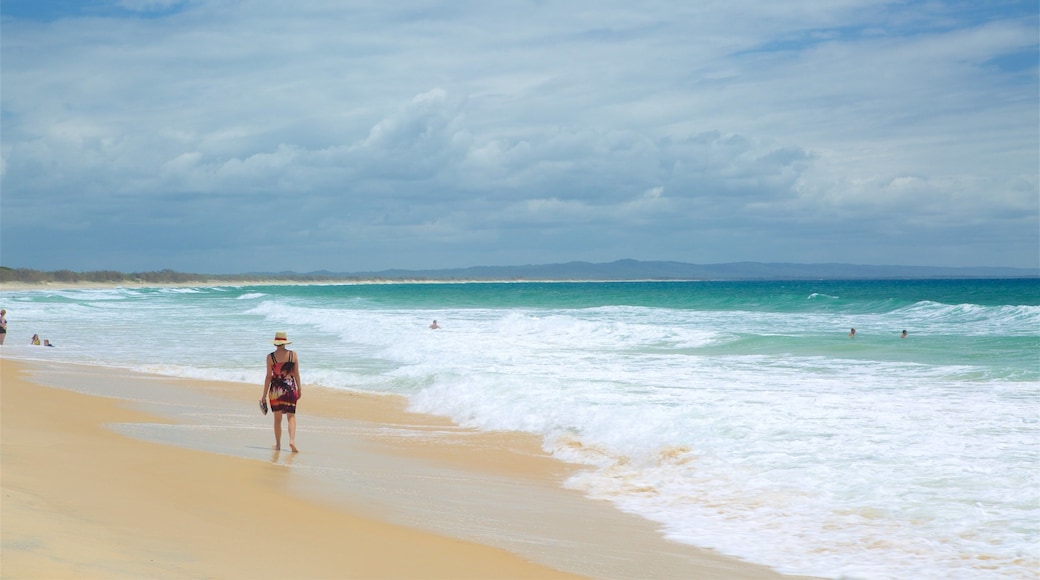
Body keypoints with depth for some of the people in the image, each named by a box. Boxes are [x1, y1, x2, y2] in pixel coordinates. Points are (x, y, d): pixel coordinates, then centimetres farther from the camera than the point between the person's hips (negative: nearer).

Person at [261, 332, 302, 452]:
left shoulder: (271, 357, -6)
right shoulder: (293, 355, -1)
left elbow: (269, 376, -5)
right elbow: (296, 374, 1)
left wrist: (264, 395, 1)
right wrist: (299, 389, 12)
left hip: (276, 389, 0)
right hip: (290, 388, 0)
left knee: (277, 418, 11)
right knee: (291, 416, 4)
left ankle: (278, 445, 16)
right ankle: (292, 440, -16)